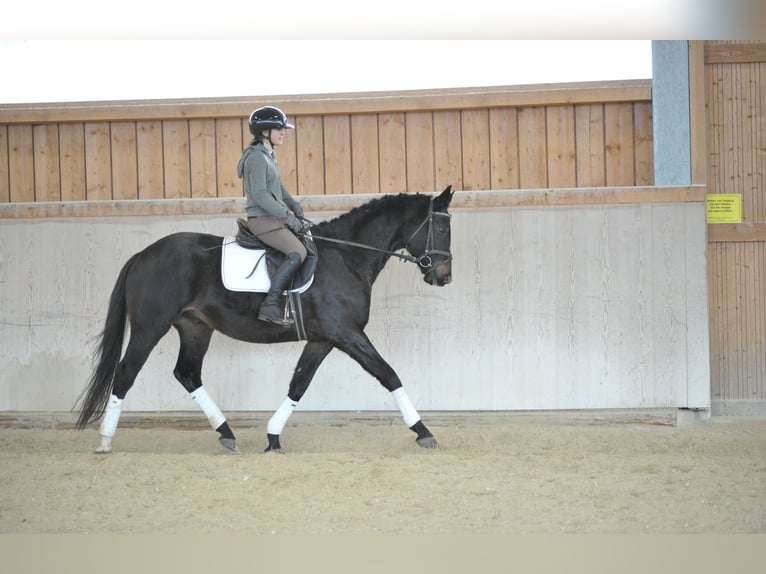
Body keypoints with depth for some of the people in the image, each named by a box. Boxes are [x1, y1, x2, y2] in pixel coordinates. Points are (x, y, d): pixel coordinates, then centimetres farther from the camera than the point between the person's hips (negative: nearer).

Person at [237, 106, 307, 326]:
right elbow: (260, 195, -22)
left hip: (273, 218, 10)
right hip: (262, 219, -10)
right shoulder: (257, 157, -15)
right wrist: (288, 216, -20)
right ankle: (270, 306, -26)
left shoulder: (269, 155, 16)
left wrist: (293, 205, 10)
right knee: (298, 252, -24)